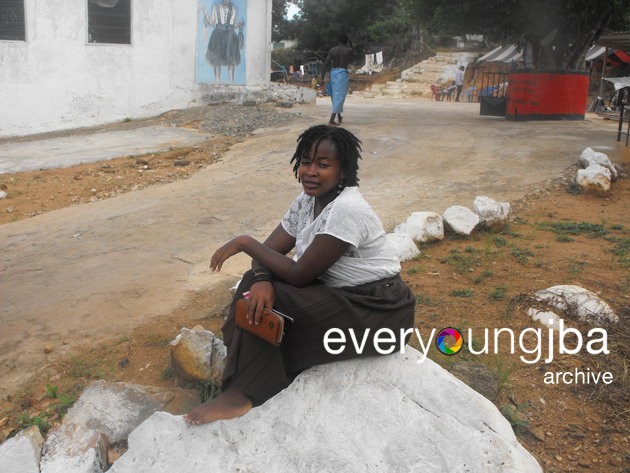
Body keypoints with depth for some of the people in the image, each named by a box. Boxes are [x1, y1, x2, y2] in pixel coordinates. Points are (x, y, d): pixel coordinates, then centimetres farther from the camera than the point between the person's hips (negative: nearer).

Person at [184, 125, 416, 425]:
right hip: (339, 291, 9)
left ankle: (243, 393, -4)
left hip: (377, 311, -9)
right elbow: (270, 251, -2)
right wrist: (262, 280, -25)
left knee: (269, 303, -19)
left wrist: (245, 242, -18)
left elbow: (299, 274, -25)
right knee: (257, 285, -4)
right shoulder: (306, 201, 2)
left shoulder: (346, 210, -26)